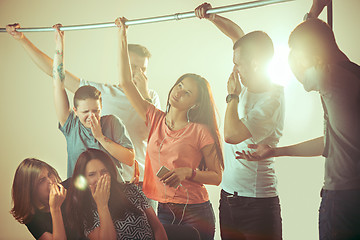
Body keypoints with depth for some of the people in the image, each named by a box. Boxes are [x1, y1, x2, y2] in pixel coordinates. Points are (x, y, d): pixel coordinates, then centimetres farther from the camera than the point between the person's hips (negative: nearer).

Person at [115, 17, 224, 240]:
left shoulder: (201, 132, -6)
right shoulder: (156, 119, 5)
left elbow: (216, 176, -2)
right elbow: (126, 83, 4)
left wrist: (187, 172, -19)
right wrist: (122, 37, 4)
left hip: (195, 214, -3)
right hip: (164, 212, 4)